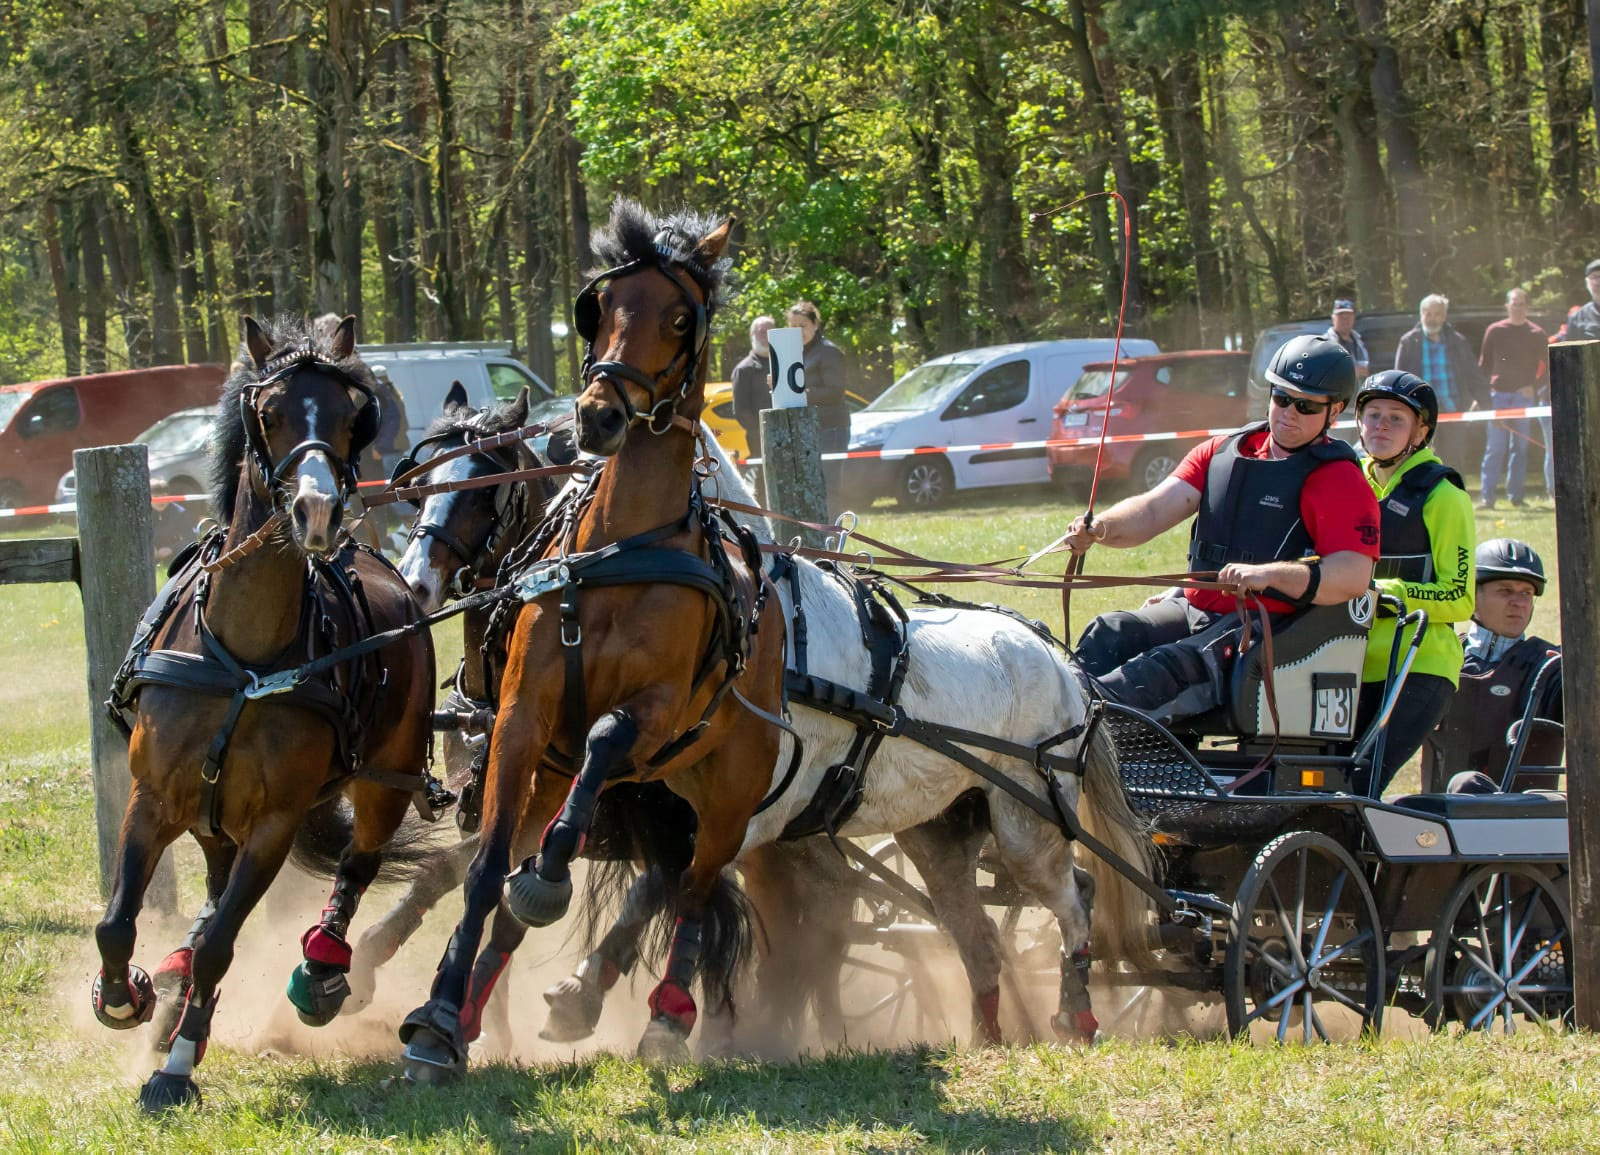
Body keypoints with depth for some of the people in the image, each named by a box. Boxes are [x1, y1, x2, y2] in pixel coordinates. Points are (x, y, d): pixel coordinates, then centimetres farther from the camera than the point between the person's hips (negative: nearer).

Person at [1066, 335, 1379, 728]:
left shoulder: (1339, 480, -3)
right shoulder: (1221, 452, 15)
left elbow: (1353, 575, -16)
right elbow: (1156, 510, 3)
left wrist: (1268, 574, -32)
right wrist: (1099, 529, -20)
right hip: (1196, 611, 7)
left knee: (1167, 667, -33)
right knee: (1108, 635, -21)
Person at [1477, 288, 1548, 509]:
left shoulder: (1537, 334, 6)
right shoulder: (1494, 331, 6)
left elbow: (1547, 367, 9)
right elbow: (1484, 365, 9)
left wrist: (1534, 387, -6)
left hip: (1523, 396, 1)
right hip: (1498, 395, -1)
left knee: (1520, 447, 2)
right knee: (1495, 447, -6)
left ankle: (1515, 494, 7)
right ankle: (1487, 496, -7)